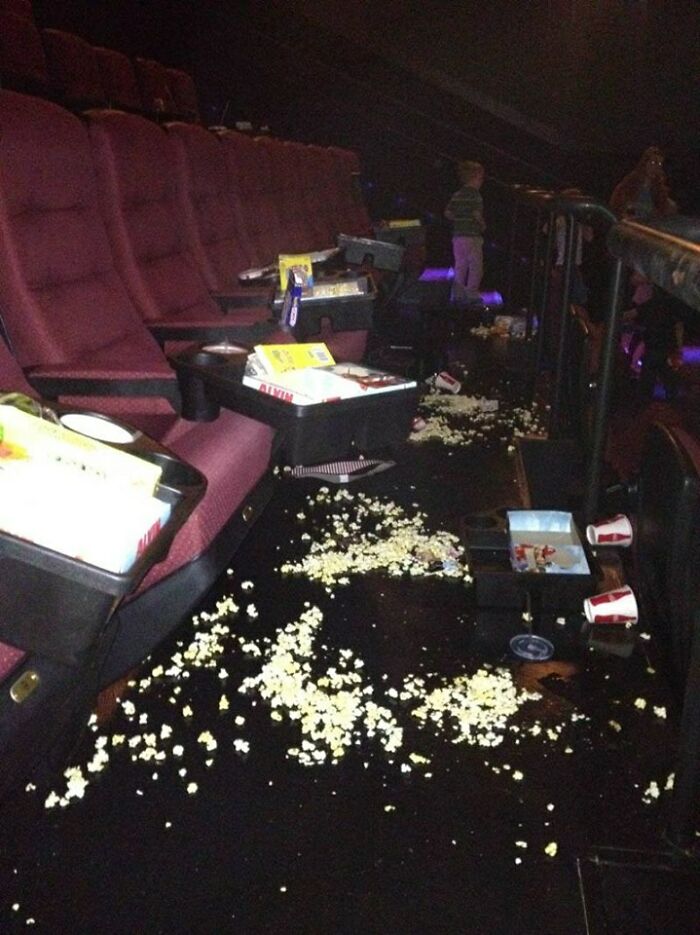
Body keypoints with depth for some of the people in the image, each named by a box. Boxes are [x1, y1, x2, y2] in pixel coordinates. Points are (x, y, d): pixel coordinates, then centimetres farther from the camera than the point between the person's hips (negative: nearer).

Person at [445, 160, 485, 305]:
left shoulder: (457, 195, 11)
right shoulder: (475, 194, -10)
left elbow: (447, 213, 9)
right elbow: (477, 214, -19)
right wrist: (482, 225, -2)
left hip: (457, 235, 7)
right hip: (472, 235, -7)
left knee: (460, 266, 11)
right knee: (476, 266, -1)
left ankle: (458, 294, 10)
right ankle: (471, 294, -4)